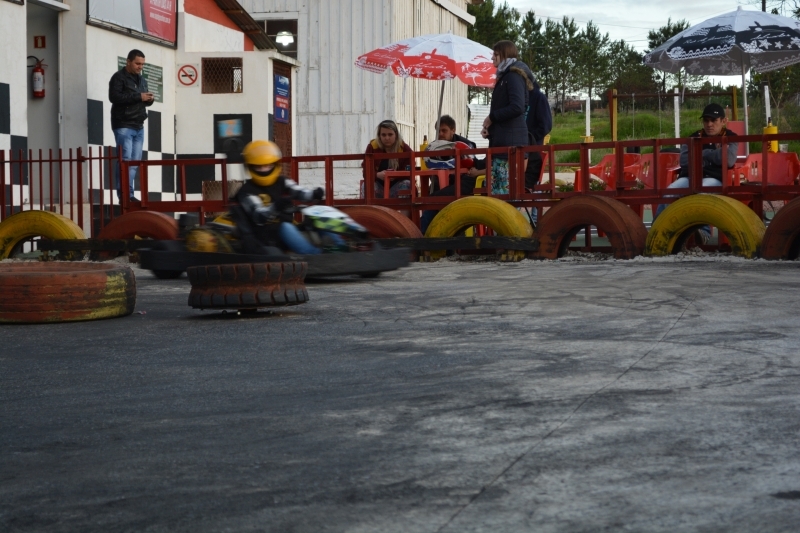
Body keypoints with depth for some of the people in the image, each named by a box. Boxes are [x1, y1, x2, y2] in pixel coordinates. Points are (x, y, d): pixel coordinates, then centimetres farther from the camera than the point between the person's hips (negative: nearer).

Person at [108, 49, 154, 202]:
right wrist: (138, 96, -20)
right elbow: (114, 97, -19)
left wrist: (149, 99, 1)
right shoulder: (119, 77, -4)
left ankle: (127, 194, 6)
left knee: (135, 161, 3)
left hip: (138, 126, 8)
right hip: (123, 126, -8)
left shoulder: (142, 80, 20)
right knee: (126, 159, -13)